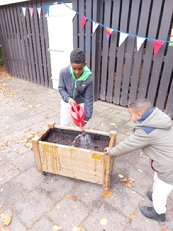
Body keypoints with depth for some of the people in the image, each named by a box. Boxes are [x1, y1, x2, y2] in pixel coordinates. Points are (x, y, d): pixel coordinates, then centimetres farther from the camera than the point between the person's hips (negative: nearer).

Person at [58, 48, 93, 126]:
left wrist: (86, 117, -21)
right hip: (66, 101, 1)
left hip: (80, 103, -1)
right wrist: (69, 99, -30)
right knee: (63, 124, 13)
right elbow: (61, 88, -12)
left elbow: (88, 99, -22)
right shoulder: (64, 72, -28)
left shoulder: (88, 79, -30)